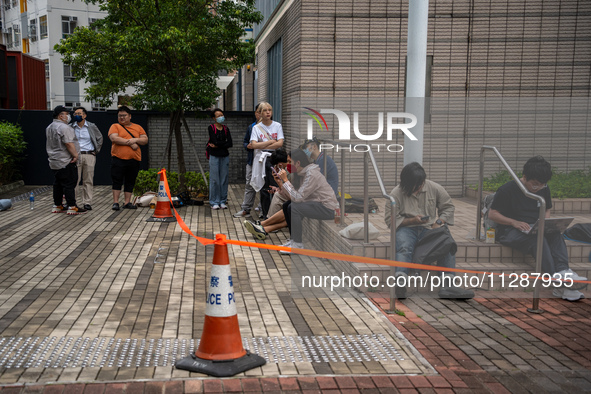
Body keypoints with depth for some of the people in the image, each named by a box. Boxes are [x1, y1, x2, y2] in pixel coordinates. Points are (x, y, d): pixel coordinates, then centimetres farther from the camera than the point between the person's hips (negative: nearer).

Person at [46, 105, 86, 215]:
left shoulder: (49, 127, 16)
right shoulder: (63, 127, -16)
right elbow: (68, 143, -22)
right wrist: (75, 155, -15)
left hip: (54, 161, 10)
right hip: (65, 161, -10)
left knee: (58, 184, 15)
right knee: (69, 184, -7)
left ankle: (57, 206, 20)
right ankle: (72, 207, -7)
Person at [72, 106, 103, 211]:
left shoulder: (92, 126, 7)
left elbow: (100, 138, 20)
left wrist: (96, 150, 12)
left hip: (89, 156, 0)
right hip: (75, 156, 0)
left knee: (88, 181, 1)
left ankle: (87, 202, 6)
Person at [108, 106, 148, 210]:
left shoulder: (138, 127, 17)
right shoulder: (115, 126, 6)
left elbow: (145, 140, 9)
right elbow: (114, 139, -11)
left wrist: (136, 140, -11)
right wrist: (130, 142, -12)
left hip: (134, 160, 3)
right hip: (118, 159, -3)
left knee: (130, 182, 6)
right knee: (117, 181, -4)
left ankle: (127, 203, 12)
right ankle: (115, 202, 1)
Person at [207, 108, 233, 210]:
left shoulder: (226, 128, 11)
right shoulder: (211, 127, 0)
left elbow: (230, 144, -2)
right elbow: (215, 141, -14)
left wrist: (217, 145, -9)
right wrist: (224, 143, -3)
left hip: (225, 156, 3)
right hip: (214, 156, -3)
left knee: (224, 179, 4)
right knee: (214, 179, -3)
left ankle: (223, 201, 12)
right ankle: (214, 202, 4)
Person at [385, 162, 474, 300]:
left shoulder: (435, 188, 6)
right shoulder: (396, 194, -2)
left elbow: (448, 207, 15)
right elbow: (390, 219, -2)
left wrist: (439, 222, -4)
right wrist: (412, 220, -14)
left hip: (429, 229, 3)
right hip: (406, 228, -2)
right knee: (404, 247, -38)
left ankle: (447, 285, -38)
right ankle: (400, 283, -57)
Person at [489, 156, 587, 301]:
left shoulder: (544, 190, 11)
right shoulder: (507, 190, -7)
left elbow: (547, 210, 24)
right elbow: (492, 214, -6)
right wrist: (514, 222, -19)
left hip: (536, 230, 6)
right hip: (510, 232, -6)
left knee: (556, 234, -27)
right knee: (537, 238, -36)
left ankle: (563, 271, -43)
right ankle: (560, 282, -45)